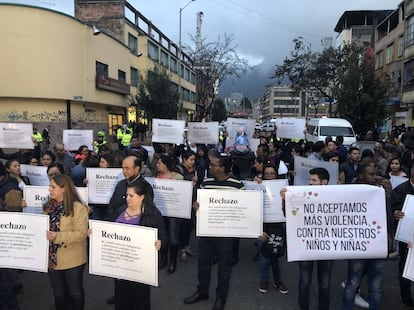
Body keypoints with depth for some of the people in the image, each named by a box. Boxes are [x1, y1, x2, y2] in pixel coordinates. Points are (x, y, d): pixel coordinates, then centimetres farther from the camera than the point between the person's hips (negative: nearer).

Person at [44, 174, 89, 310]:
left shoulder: (78, 208, -16)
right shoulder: (48, 207, 5)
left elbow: (82, 233, -20)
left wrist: (58, 236, -28)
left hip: (72, 260, -5)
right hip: (52, 258, 6)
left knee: (75, 292, 10)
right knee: (58, 293, 19)